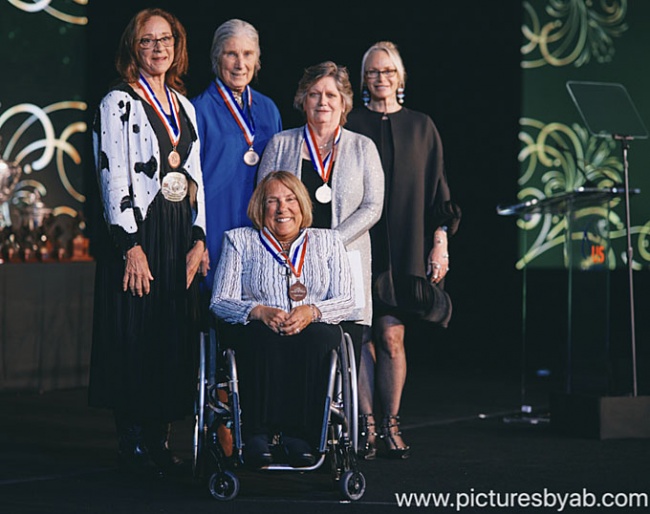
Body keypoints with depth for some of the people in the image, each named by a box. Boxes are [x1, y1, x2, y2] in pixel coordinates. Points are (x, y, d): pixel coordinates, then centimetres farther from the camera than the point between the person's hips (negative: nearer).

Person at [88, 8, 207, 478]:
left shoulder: (185, 106, 15)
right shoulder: (118, 103, -4)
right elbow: (113, 178, -10)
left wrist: (199, 240, 6)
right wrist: (131, 247, -17)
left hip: (181, 236, 6)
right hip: (137, 232, -6)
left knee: (176, 338, 5)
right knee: (135, 337, -5)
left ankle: (161, 439, 13)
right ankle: (133, 444, 2)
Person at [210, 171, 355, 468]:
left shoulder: (328, 241, 18)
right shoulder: (239, 241, 14)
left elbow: (345, 301, 7)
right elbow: (220, 302, 4)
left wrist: (311, 311, -16)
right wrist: (260, 311, -17)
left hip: (313, 332, 1)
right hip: (256, 334, -1)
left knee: (315, 335, -36)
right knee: (263, 336, -37)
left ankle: (298, 435, -32)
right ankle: (257, 433, -34)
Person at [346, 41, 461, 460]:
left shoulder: (421, 127, 11)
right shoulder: (350, 125, 6)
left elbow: (436, 189, 10)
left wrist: (440, 241, 2)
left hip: (405, 247, 1)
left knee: (391, 335, -6)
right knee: (364, 336, -3)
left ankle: (391, 425, 3)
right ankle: (366, 426, 3)